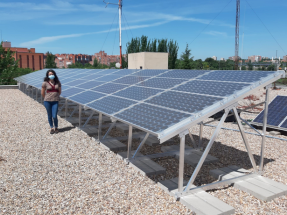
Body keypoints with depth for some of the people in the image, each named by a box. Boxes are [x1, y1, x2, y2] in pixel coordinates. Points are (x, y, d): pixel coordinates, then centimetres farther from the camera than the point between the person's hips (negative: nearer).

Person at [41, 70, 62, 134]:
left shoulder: (58, 83, 3)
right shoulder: (45, 83, -3)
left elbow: (60, 92, 16)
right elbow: (42, 93, 6)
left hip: (55, 101, 0)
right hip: (47, 102, 0)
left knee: (54, 116, -5)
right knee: (49, 115, 8)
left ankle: (56, 128, 20)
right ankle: (51, 128, 26)